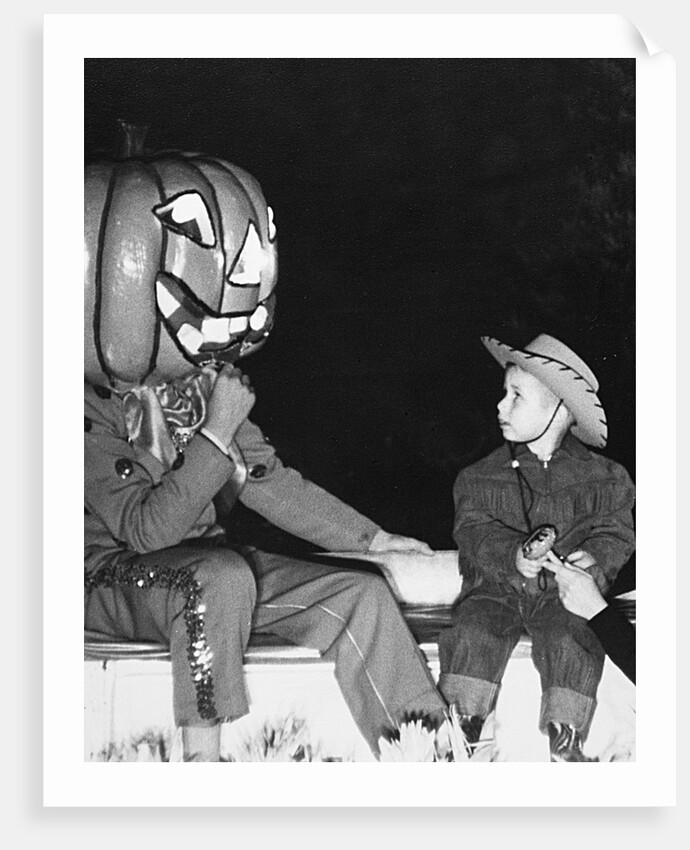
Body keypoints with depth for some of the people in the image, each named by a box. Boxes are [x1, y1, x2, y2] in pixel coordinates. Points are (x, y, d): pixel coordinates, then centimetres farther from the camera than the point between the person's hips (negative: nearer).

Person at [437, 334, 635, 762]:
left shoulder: (602, 478, 3)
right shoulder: (483, 477, 4)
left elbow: (616, 532, 2)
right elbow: (474, 529, -5)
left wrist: (597, 559, -21)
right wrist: (513, 556, -25)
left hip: (563, 592, 0)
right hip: (496, 586, 1)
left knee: (571, 640, -27)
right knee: (474, 632, -25)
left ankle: (565, 742, -14)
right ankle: (460, 728, -13)